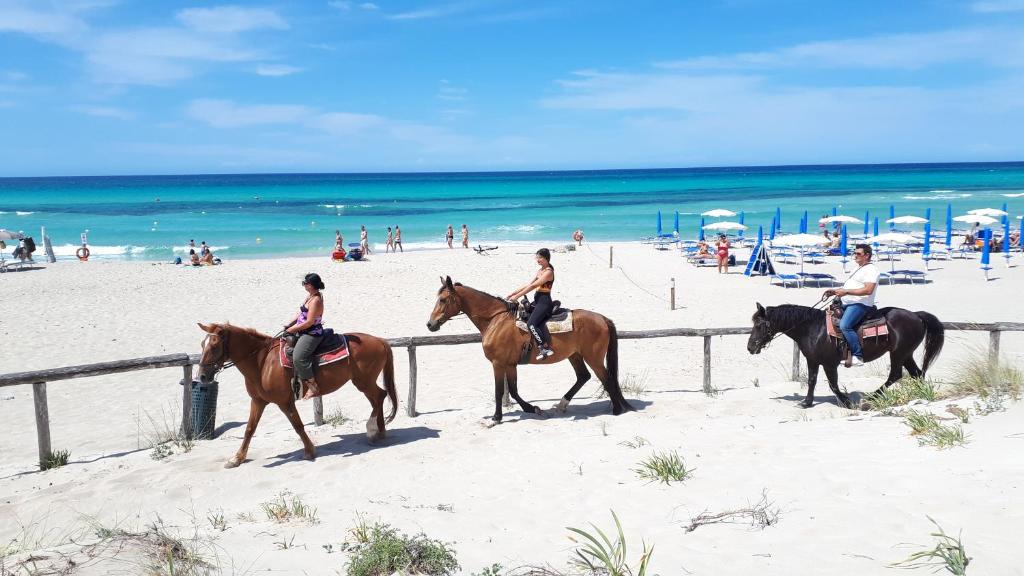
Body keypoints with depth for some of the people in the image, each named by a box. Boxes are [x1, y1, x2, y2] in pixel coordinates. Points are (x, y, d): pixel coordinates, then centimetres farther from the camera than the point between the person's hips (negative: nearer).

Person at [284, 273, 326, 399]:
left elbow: (309, 322, -23)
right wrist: (289, 324, 7)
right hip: (304, 331, 11)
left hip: (312, 334, -11)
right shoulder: (310, 295, 8)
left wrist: (293, 329, -13)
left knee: (298, 357, -24)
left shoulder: (316, 300, -23)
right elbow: (301, 313, 17)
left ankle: (313, 387, -15)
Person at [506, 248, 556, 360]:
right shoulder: (540, 271, 17)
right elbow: (527, 285, 18)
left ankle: (545, 348, -19)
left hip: (544, 302, -10)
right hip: (537, 301, 10)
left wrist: (517, 296, -18)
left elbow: (532, 286, -16)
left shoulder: (548, 272, -10)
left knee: (531, 324, -23)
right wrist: (511, 294, 11)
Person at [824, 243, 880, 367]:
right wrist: (835, 291, 11)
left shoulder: (871, 269, -10)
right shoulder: (859, 268, 22)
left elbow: (868, 290, -23)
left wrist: (846, 291, -24)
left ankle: (858, 357, -25)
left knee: (844, 325, -30)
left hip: (860, 304, -11)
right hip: (846, 303, 11)